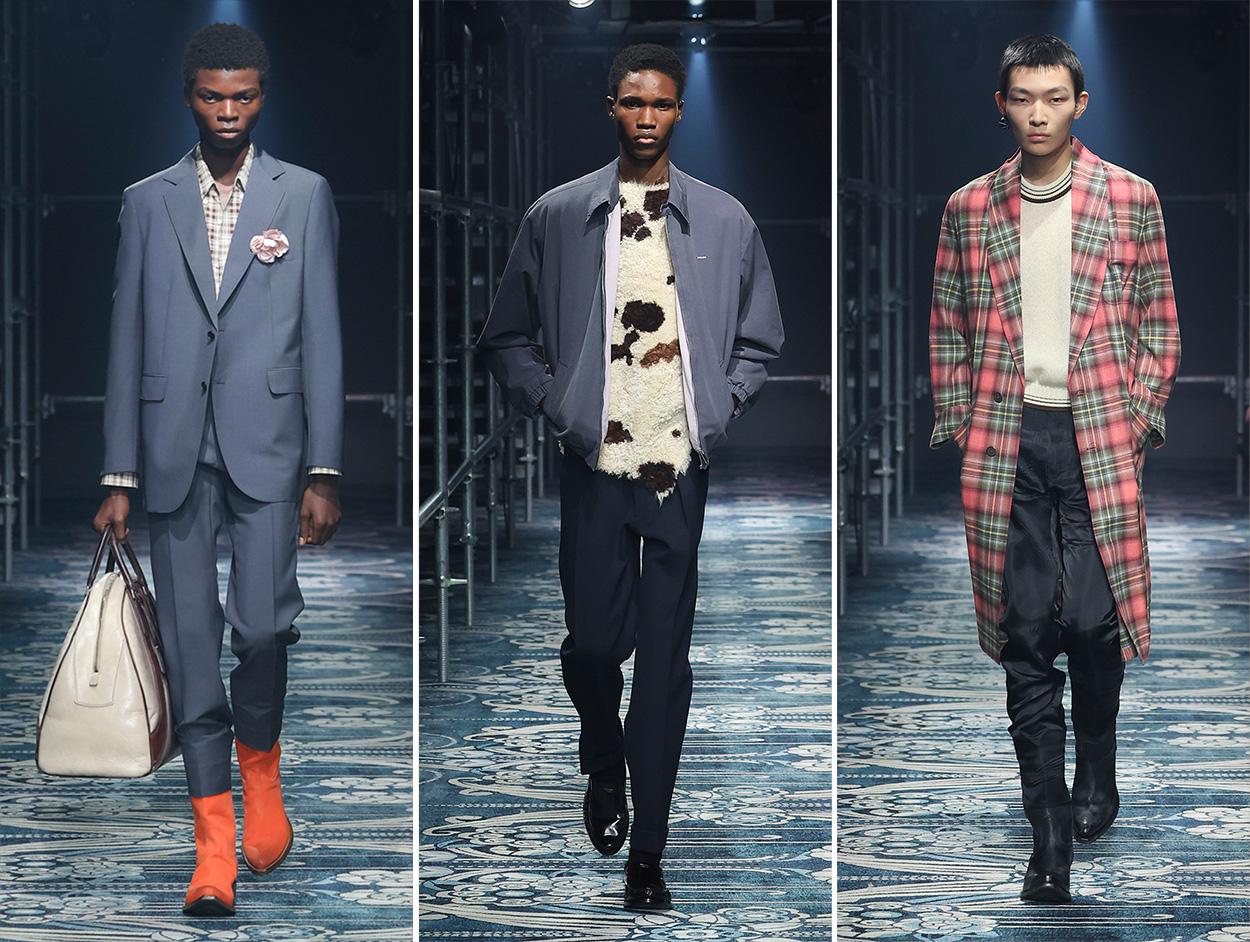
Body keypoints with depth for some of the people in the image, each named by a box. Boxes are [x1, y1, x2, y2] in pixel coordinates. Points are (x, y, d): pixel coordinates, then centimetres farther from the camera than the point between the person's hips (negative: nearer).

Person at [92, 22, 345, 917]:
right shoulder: (147, 202, 10)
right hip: (176, 454, 2)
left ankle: (260, 760, 17)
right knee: (190, 643, 1)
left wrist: (324, 472, -3)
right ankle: (214, 842, 7)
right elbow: (128, 344, 10)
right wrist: (120, 478, 5)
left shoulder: (304, 196, 6)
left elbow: (323, 339, 3)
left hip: (267, 447, -2)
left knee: (261, 622, -14)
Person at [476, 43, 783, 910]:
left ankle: (647, 853, 6)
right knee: (592, 643, 3)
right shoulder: (557, 217, 2)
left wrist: (722, 408, 1)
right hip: (594, 465, 0)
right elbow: (509, 339, 9)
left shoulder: (725, 220, 4)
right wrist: (556, 403, -2)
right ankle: (604, 767, 36)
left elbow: (759, 342, 14)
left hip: (683, 469, 0)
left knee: (666, 657, 0)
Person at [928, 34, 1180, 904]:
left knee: (1094, 618, -4)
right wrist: (956, 430, 6)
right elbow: (948, 329, 12)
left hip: (1098, 439, -1)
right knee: (1026, 631, -1)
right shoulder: (970, 208, 7)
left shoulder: (1130, 200, 3)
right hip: (1005, 442, 2)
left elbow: (1159, 321, 6)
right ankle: (1050, 826, 2)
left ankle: (1097, 774, 24)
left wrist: (1141, 418, -1)